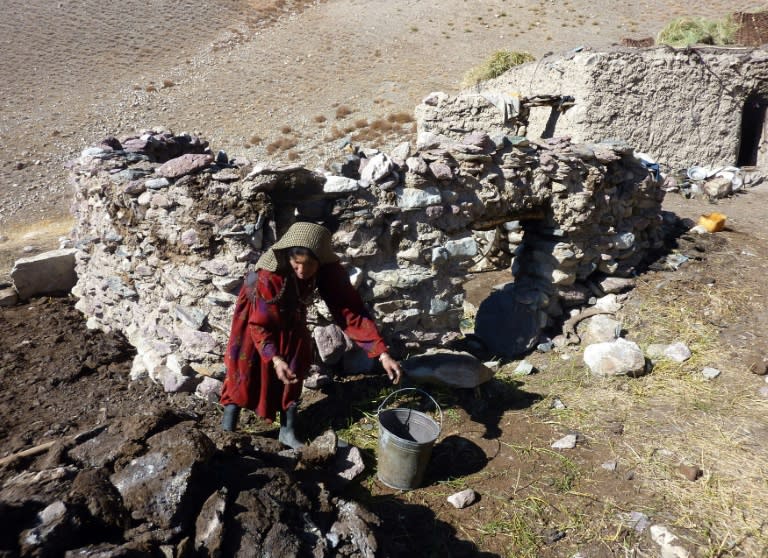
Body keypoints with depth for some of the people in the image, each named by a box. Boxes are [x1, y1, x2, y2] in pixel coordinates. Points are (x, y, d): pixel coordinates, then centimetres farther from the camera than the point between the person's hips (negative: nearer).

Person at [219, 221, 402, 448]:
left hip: (292, 317, 4)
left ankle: (288, 431, 17)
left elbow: (351, 312, -29)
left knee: (295, 369, 4)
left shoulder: (329, 270, -31)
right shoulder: (269, 274, -40)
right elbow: (260, 323, -32)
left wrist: (382, 353, -36)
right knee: (244, 371, -3)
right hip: (257, 314, -3)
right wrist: (275, 358, -47)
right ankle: (226, 434, 11)